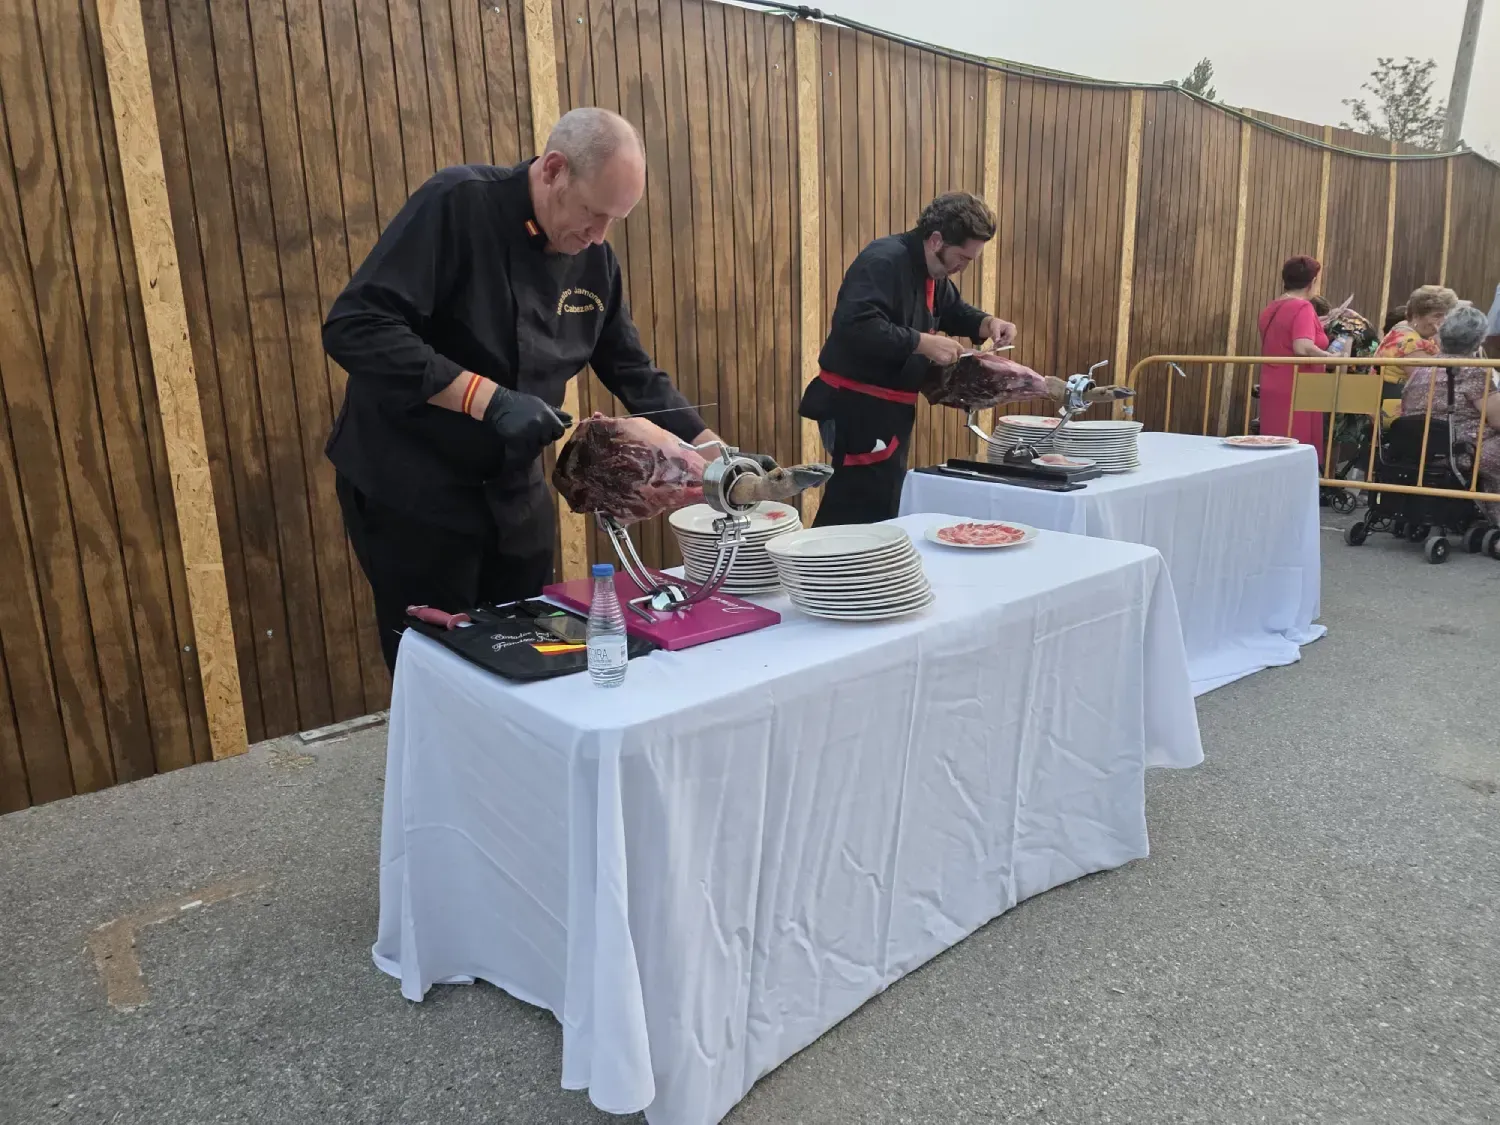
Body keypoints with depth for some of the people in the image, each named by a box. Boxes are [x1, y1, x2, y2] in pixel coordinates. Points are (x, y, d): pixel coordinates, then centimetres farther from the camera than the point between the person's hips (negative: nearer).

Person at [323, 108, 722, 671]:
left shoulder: (595, 259, 1)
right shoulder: (457, 204, -18)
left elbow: (633, 371, 9)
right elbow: (353, 327, -25)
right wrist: (487, 398, -30)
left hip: (515, 492, 6)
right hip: (413, 490, -5)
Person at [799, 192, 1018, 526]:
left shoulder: (932, 271, 11)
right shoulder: (884, 260, -21)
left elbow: (952, 310, 27)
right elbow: (856, 326, -34)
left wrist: (986, 323, 6)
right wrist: (923, 343, -29)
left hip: (889, 407, 10)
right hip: (857, 406, -10)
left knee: (882, 508, 18)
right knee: (859, 513, -7)